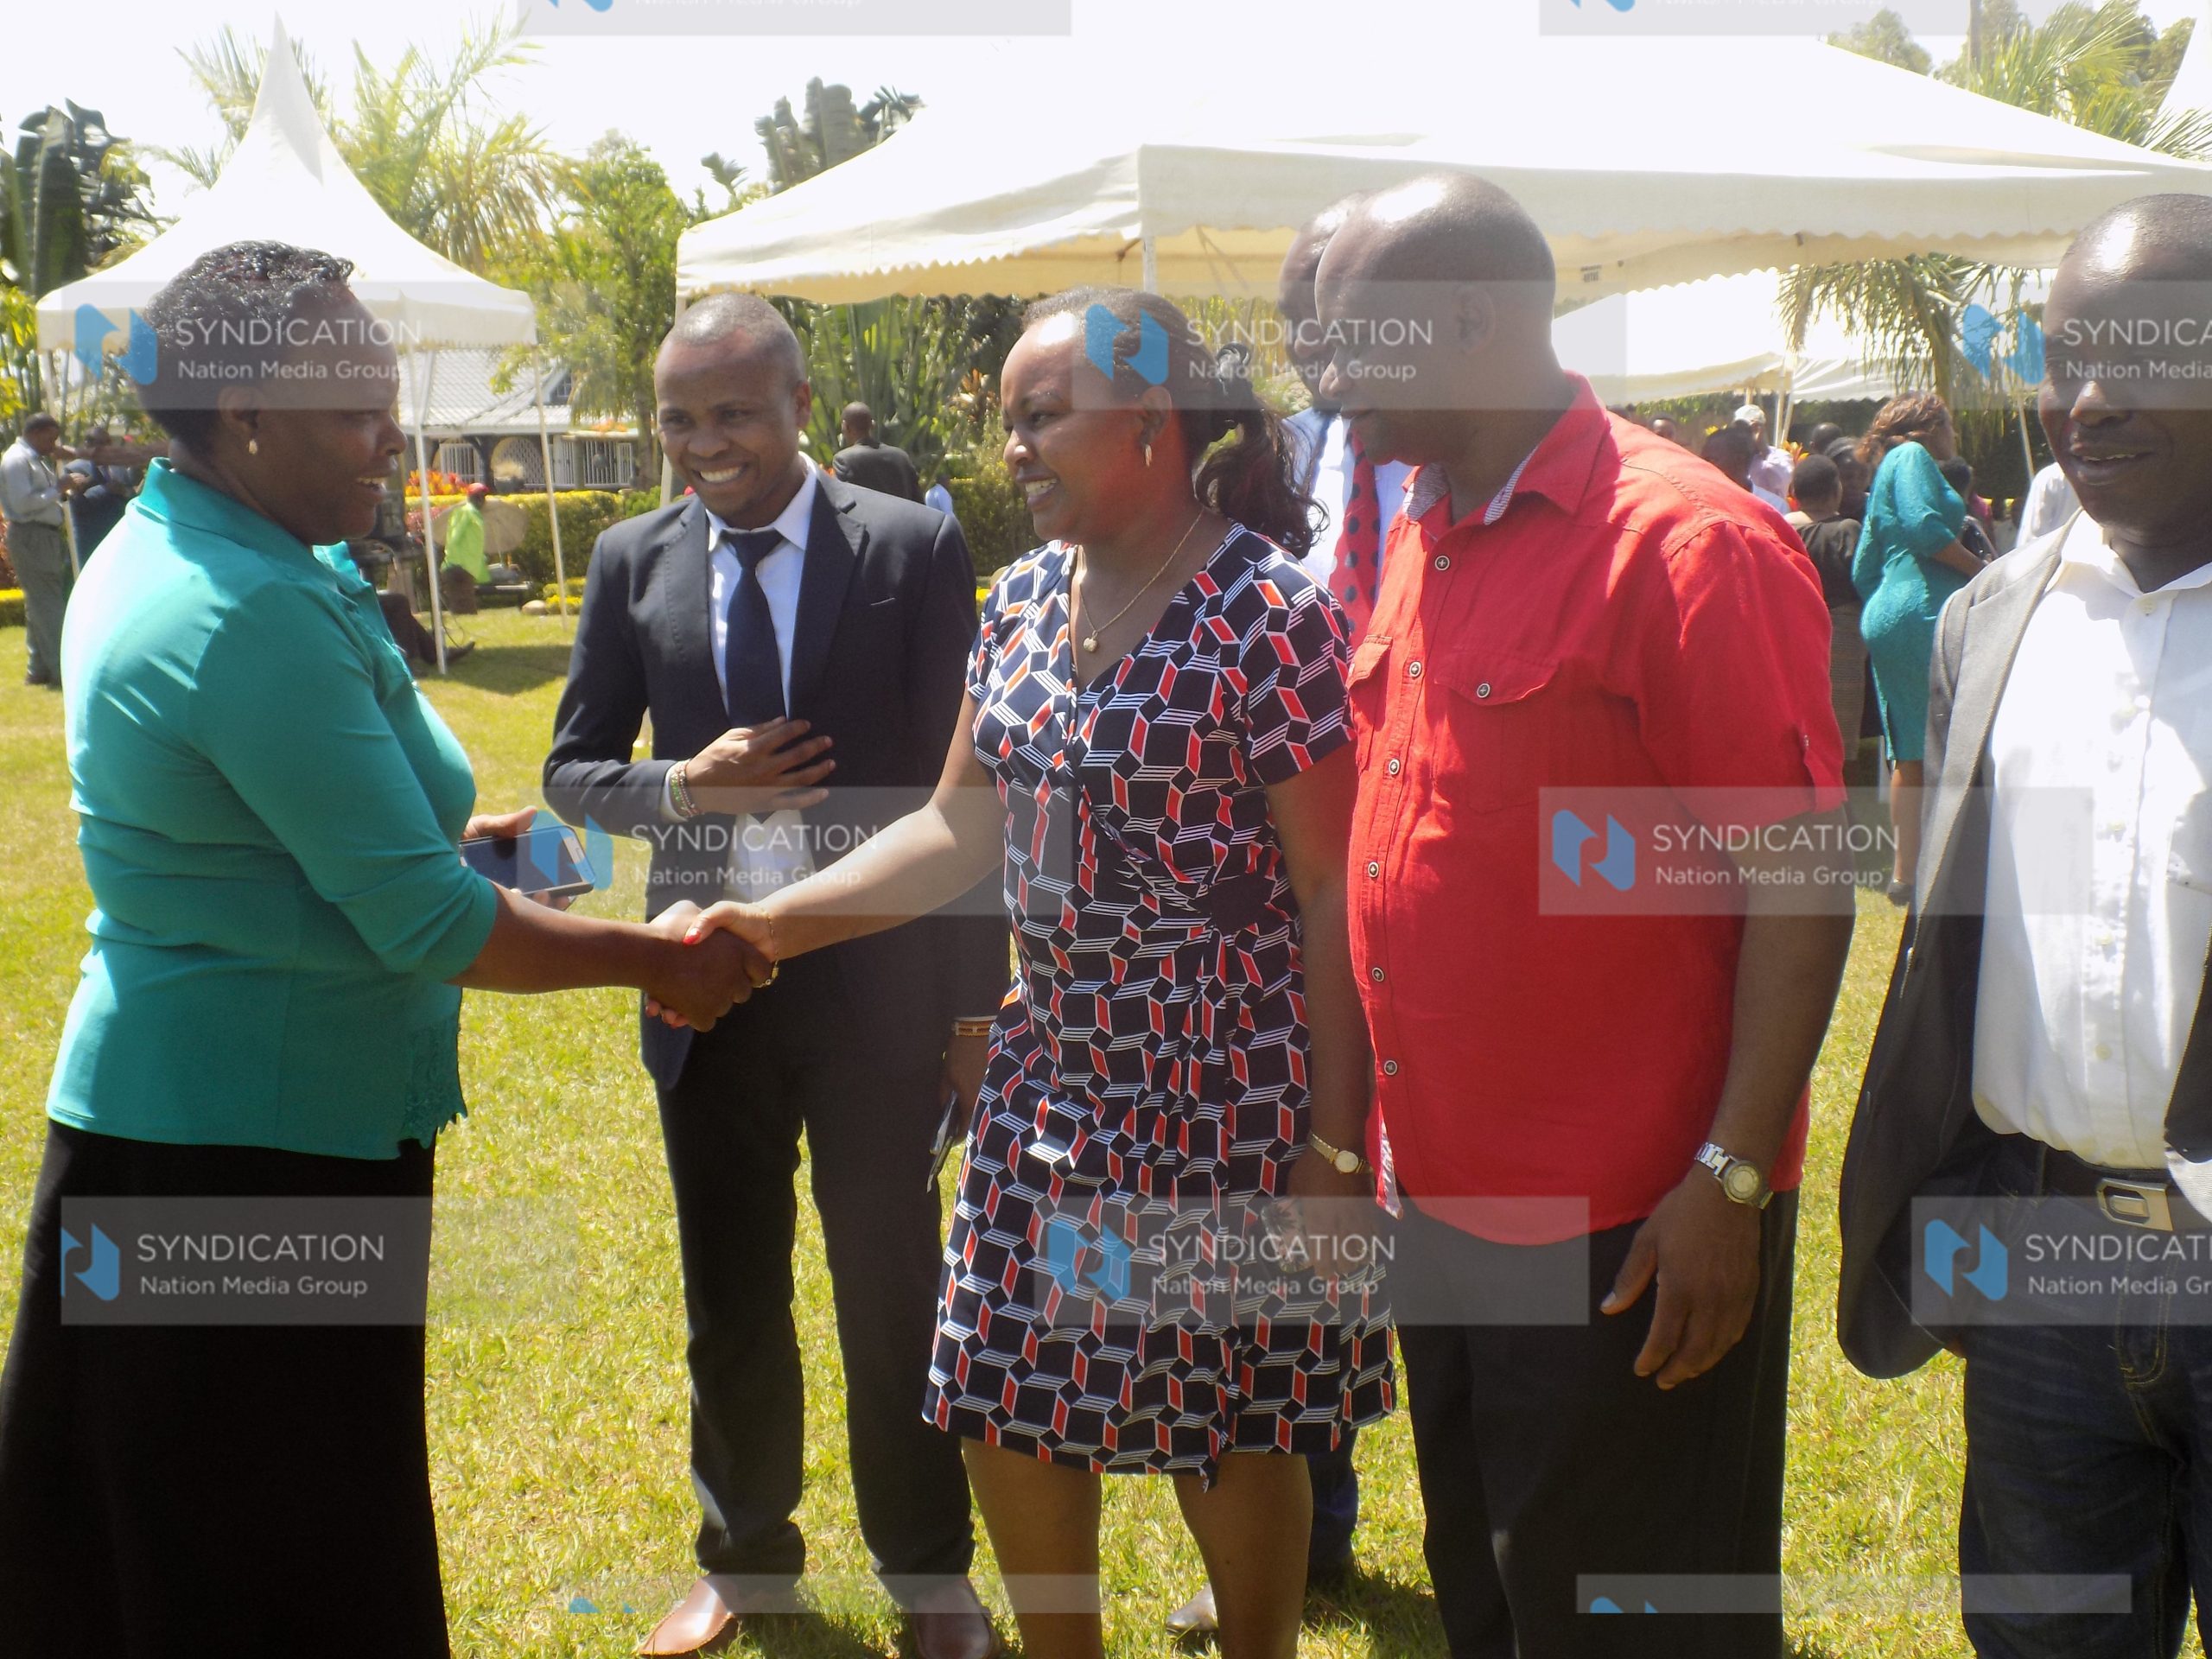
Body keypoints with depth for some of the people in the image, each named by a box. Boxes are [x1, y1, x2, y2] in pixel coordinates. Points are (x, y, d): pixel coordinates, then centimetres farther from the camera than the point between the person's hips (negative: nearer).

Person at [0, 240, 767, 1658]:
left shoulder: (156, 551, 8)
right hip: (259, 1142, -10)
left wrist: (438, 834, 12)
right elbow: (425, 927, -23)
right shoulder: (258, 616, -24)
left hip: (162, 1102, 10)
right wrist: (655, 958, -11)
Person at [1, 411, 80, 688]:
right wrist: (57, 489, -17)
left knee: (41, 605, 14)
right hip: (30, 538, -10)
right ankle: (61, 669, -5)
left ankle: (39, 669, 21)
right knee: (48, 606, -7)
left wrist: (63, 493, 4)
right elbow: (23, 504, -21)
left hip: (47, 536, 10)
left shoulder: (37, 459, 16)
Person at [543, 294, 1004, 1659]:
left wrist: (975, 998, -8)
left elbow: (962, 786, -6)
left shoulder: (914, 549, -7)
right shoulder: (634, 563, 2)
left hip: (876, 983, -3)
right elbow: (574, 770, 8)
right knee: (729, 1296, 17)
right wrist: (683, 788, -14)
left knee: (894, 1290, 10)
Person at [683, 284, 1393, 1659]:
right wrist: (773, 922, -3)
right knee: (1010, 1404, 14)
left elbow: (1335, 893, -16)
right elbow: (963, 826, 8)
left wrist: (1339, 1141, -15)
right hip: (1056, 1072, 7)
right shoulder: (1026, 597, 6)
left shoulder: (1268, 613, -16)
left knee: (1228, 1423, 10)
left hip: (1226, 1096, -6)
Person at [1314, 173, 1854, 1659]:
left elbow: (1803, 875, -18)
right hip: (1442, 1198, 8)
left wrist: (1732, 1180, -20)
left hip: (1630, 1239, -7)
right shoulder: (1421, 539, 8)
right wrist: (1379, 1125, 14)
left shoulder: (1686, 544, -17)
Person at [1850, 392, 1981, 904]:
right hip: (1923, 614, -10)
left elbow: (1864, 569, 26)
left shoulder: (1885, 476, 27)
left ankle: (1904, 871, 11)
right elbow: (1922, 524, -17)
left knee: (1910, 756, 10)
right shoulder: (1912, 455, -1)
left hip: (1886, 619, 10)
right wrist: (1981, 569, -9)